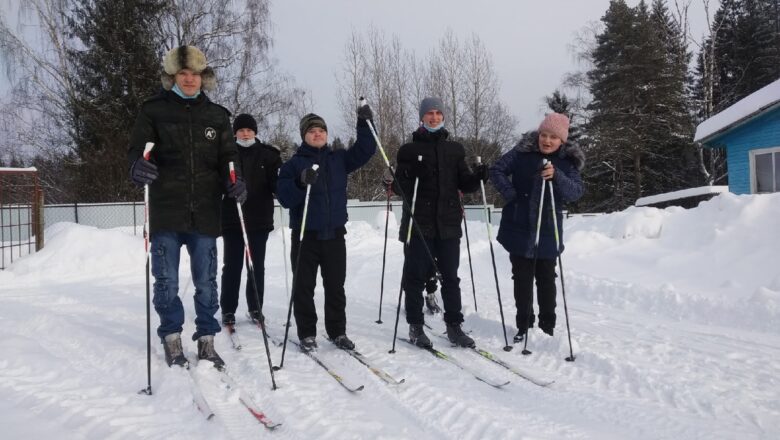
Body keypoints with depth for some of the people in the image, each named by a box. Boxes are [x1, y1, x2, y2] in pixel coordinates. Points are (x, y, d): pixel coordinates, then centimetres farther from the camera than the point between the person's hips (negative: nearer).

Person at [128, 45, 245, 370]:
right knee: (166, 281, 5)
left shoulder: (216, 116, 11)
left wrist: (234, 183, -11)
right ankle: (171, 338, 22)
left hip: (205, 214, 2)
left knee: (206, 282, 7)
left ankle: (206, 340, 20)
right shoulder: (154, 111, 4)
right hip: (165, 212, -1)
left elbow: (228, 157, 10)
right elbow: (136, 149, 0)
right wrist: (138, 165, -24)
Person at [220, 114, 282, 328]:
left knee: (257, 265, 8)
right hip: (232, 219, -1)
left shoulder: (267, 154, 6)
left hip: (259, 219, 1)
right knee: (232, 265, 3)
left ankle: (255, 308, 20)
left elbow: (277, 184, 2)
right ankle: (228, 310, 13)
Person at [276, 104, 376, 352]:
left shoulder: (339, 159, 10)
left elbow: (364, 151, 2)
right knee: (304, 287, 4)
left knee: (335, 287, 9)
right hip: (305, 235, -2)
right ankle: (307, 333, 15)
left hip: (334, 234, 2)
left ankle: (337, 331, 20)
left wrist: (364, 124, -8)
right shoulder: (294, 163, 0)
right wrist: (301, 184, -25)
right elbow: (285, 197, -7)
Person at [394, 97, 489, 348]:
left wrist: (478, 177, -10)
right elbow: (400, 187, -2)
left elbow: (464, 185, 10)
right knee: (416, 276, 3)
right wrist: (410, 177, -23)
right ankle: (415, 327, 14)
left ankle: (454, 326, 16)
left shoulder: (455, 150, 13)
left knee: (451, 277, 7)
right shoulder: (410, 149, 4)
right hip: (419, 223, -3)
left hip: (449, 223, 3)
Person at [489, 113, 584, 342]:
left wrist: (556, 176, -31)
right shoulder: (522, 152, -3)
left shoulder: (568, 162, -2)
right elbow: (497, 170, 1)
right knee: (522, 277, 7)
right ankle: (524, 326, 18)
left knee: (546, 279, 9)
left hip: (547, 232, 0)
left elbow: (576, 192, -13)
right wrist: (510, 194, -12)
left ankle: (547, 327, 22)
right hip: (519, 228, 0)